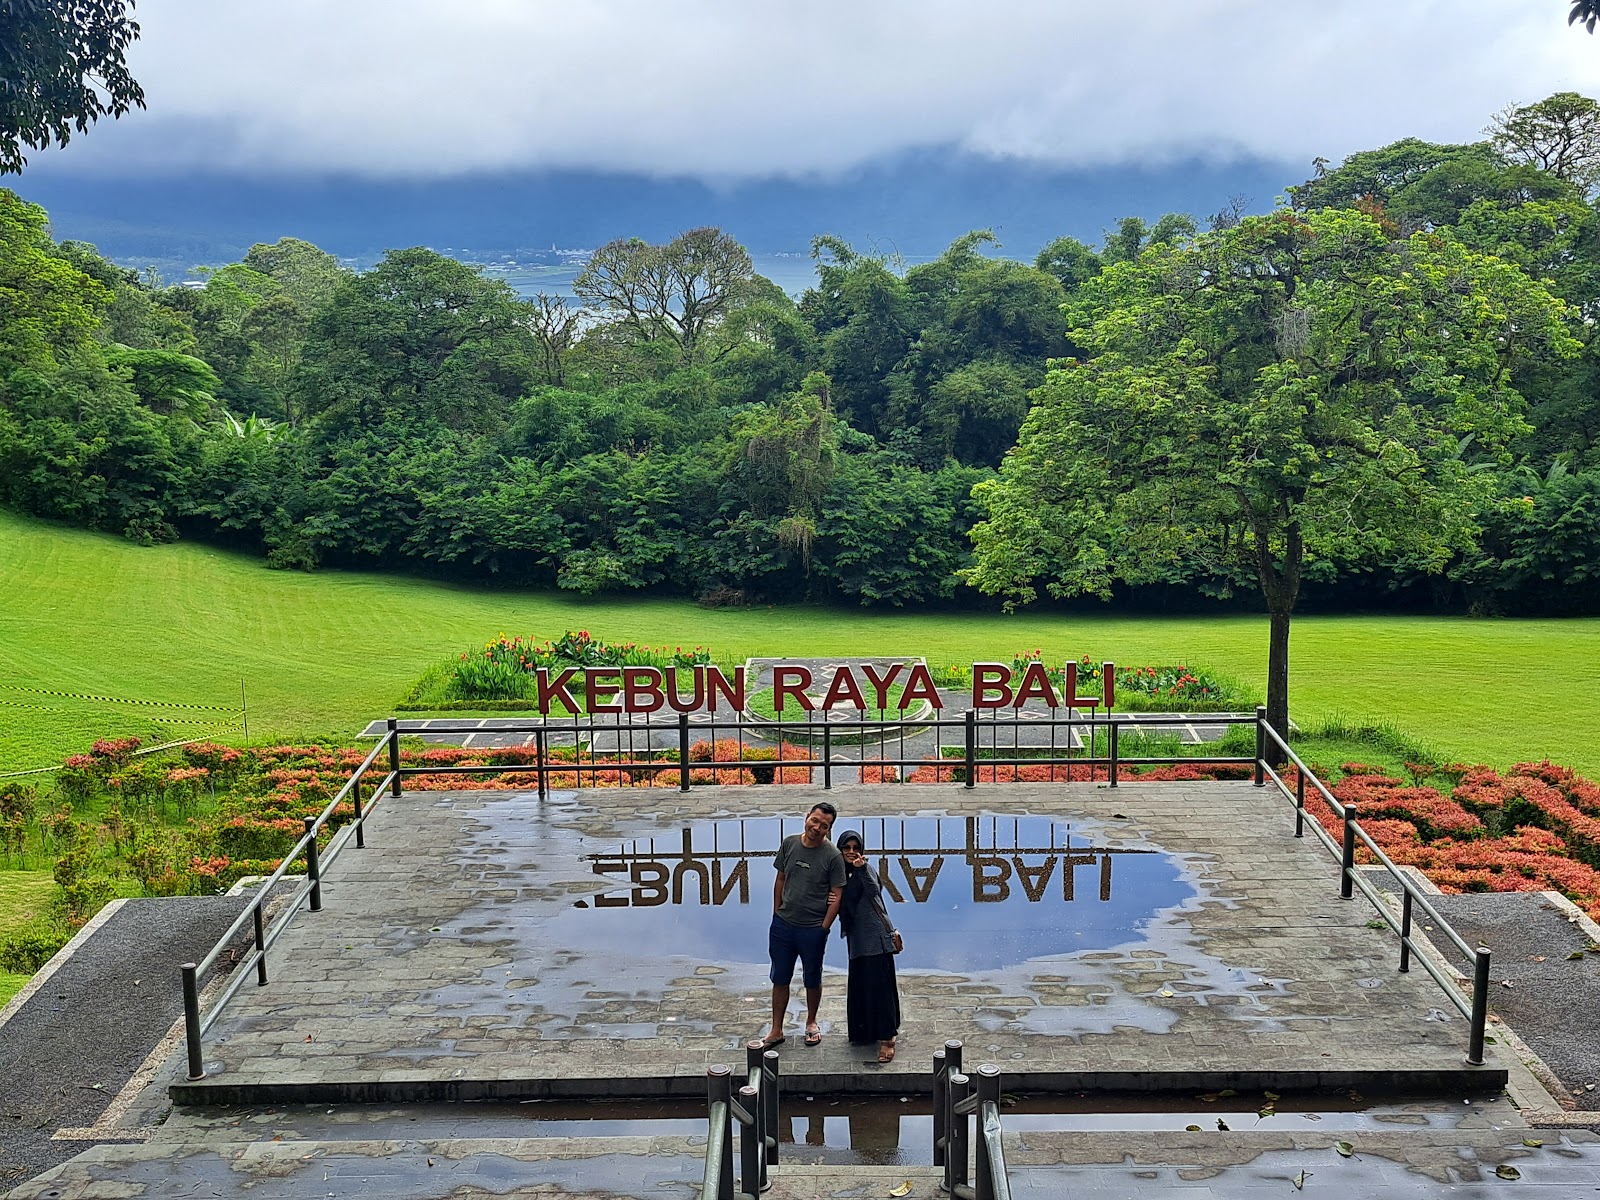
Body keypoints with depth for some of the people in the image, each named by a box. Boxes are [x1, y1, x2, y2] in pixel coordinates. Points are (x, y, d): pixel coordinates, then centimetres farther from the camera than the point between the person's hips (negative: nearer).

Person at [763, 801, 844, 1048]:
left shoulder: (832, 856, -12)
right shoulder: (789, 844, 0)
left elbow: (837, 896, -9)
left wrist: (823, 928, -9)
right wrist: (777, 914, 9)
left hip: (813, 929, -3)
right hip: (783, 924, 3)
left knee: (812, 980, 14)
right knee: (780, 979, 9)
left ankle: (811, 1023, 35)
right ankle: (776, 1030, 19)